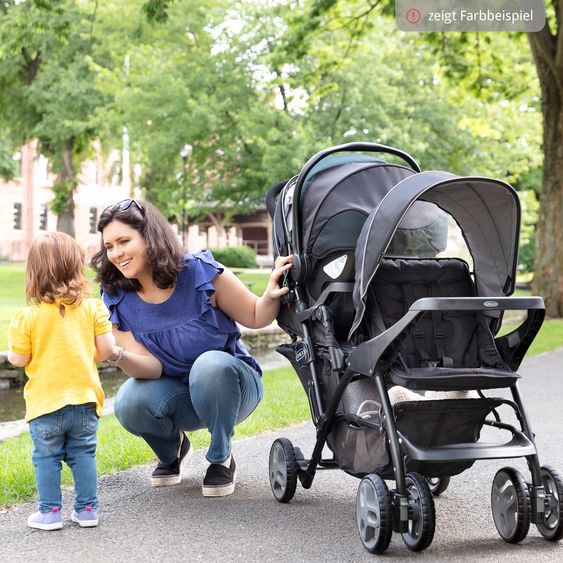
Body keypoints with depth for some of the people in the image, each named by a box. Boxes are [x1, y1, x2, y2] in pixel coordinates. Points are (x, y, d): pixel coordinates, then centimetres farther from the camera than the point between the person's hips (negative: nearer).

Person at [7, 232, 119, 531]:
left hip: (45, 403, -2)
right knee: (83, 454, 13)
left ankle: (50, 512, 13)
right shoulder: (93, 308, -5)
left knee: (46, 458, 9)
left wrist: (11, 351, 16)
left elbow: (18, 358, -7)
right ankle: (87, 508, 16)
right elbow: (106, 349, -6)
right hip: (84, 398, 2)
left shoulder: (28, 316, -9)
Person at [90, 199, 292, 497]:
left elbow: (255, 317, -7)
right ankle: (172, 449, 8)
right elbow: (152, 367, -15)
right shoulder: (117, 300, -10)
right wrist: (119, 356, -37)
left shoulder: (201, 272, -19)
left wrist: (270, 296, -31)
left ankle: (222, 459, -10)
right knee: (129, 402, -29)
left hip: (230, 384, -2)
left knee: (210, 364, -37)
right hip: (175, 395, 3)